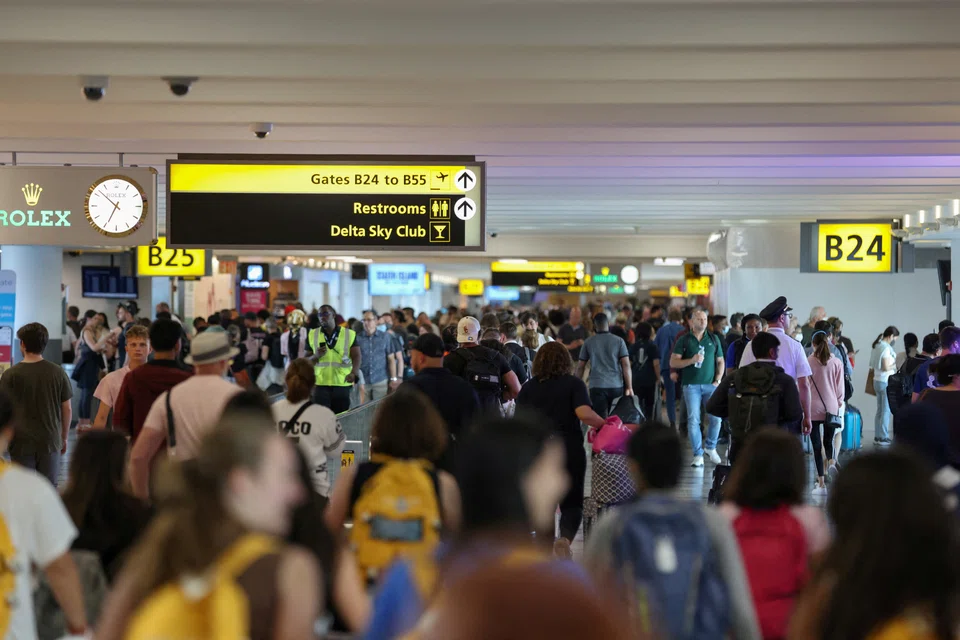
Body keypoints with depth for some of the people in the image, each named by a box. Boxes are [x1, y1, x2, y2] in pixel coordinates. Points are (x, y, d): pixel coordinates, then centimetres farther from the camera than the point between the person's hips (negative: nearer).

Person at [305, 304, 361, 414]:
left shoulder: (349, 334, 3)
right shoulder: (312, 335, 8)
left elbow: (356, 356, -5)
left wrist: (353, 373, -25)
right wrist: (316, 356, -11)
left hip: (342, 384, 0)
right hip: (320, 384, 0)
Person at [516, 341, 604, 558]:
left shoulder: (528, 388, 7)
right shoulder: (574, 384, -2)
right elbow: (584, 413, -17)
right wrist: (604, 424, -2)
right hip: (569, 449, -2)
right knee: (572, 503, 3)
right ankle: (566, 538, -23)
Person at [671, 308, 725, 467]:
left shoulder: (713, 339, 11)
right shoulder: (684, 340, 4)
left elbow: (720, 361, 14)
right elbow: (673, 362, -1)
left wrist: (718, 380, 0)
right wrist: (692, 360, -14)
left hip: (710, 384, 2)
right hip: (691, 385, -1)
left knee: (716, 418, -6)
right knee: (693, 420, -4)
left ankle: (710, 448, 17)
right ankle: (698, 455, 4)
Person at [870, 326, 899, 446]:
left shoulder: (877, 346, 10)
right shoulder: (886, 348, -16)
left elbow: (872, 367, 14)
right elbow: (886, 368, -21)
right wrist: (896, 365, -5)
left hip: (877, 381, 9)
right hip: (886, 382, -9)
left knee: (880, 410, 13)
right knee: (886, 411, -2)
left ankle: (877, 436, 16)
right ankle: (883, 438, 0)